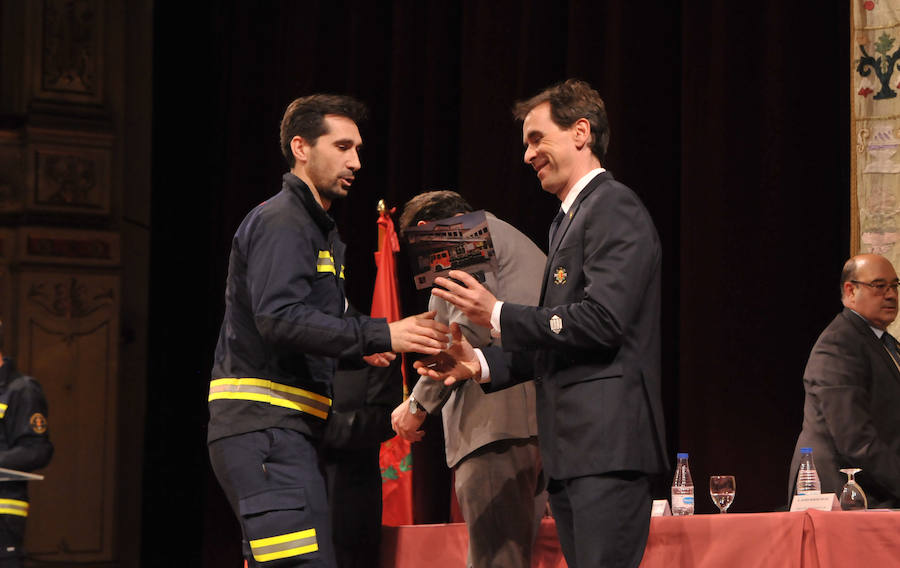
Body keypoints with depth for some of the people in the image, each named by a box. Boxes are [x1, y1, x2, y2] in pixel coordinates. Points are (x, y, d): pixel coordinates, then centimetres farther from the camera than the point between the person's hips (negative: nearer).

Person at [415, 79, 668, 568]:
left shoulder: (614, 208, -7)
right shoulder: (570, 218, 24)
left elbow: (601, 320, -18)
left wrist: (497, 315, -12)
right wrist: (483, 364, 10)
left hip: (607, 443, -10)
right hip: (572, 452, 10)